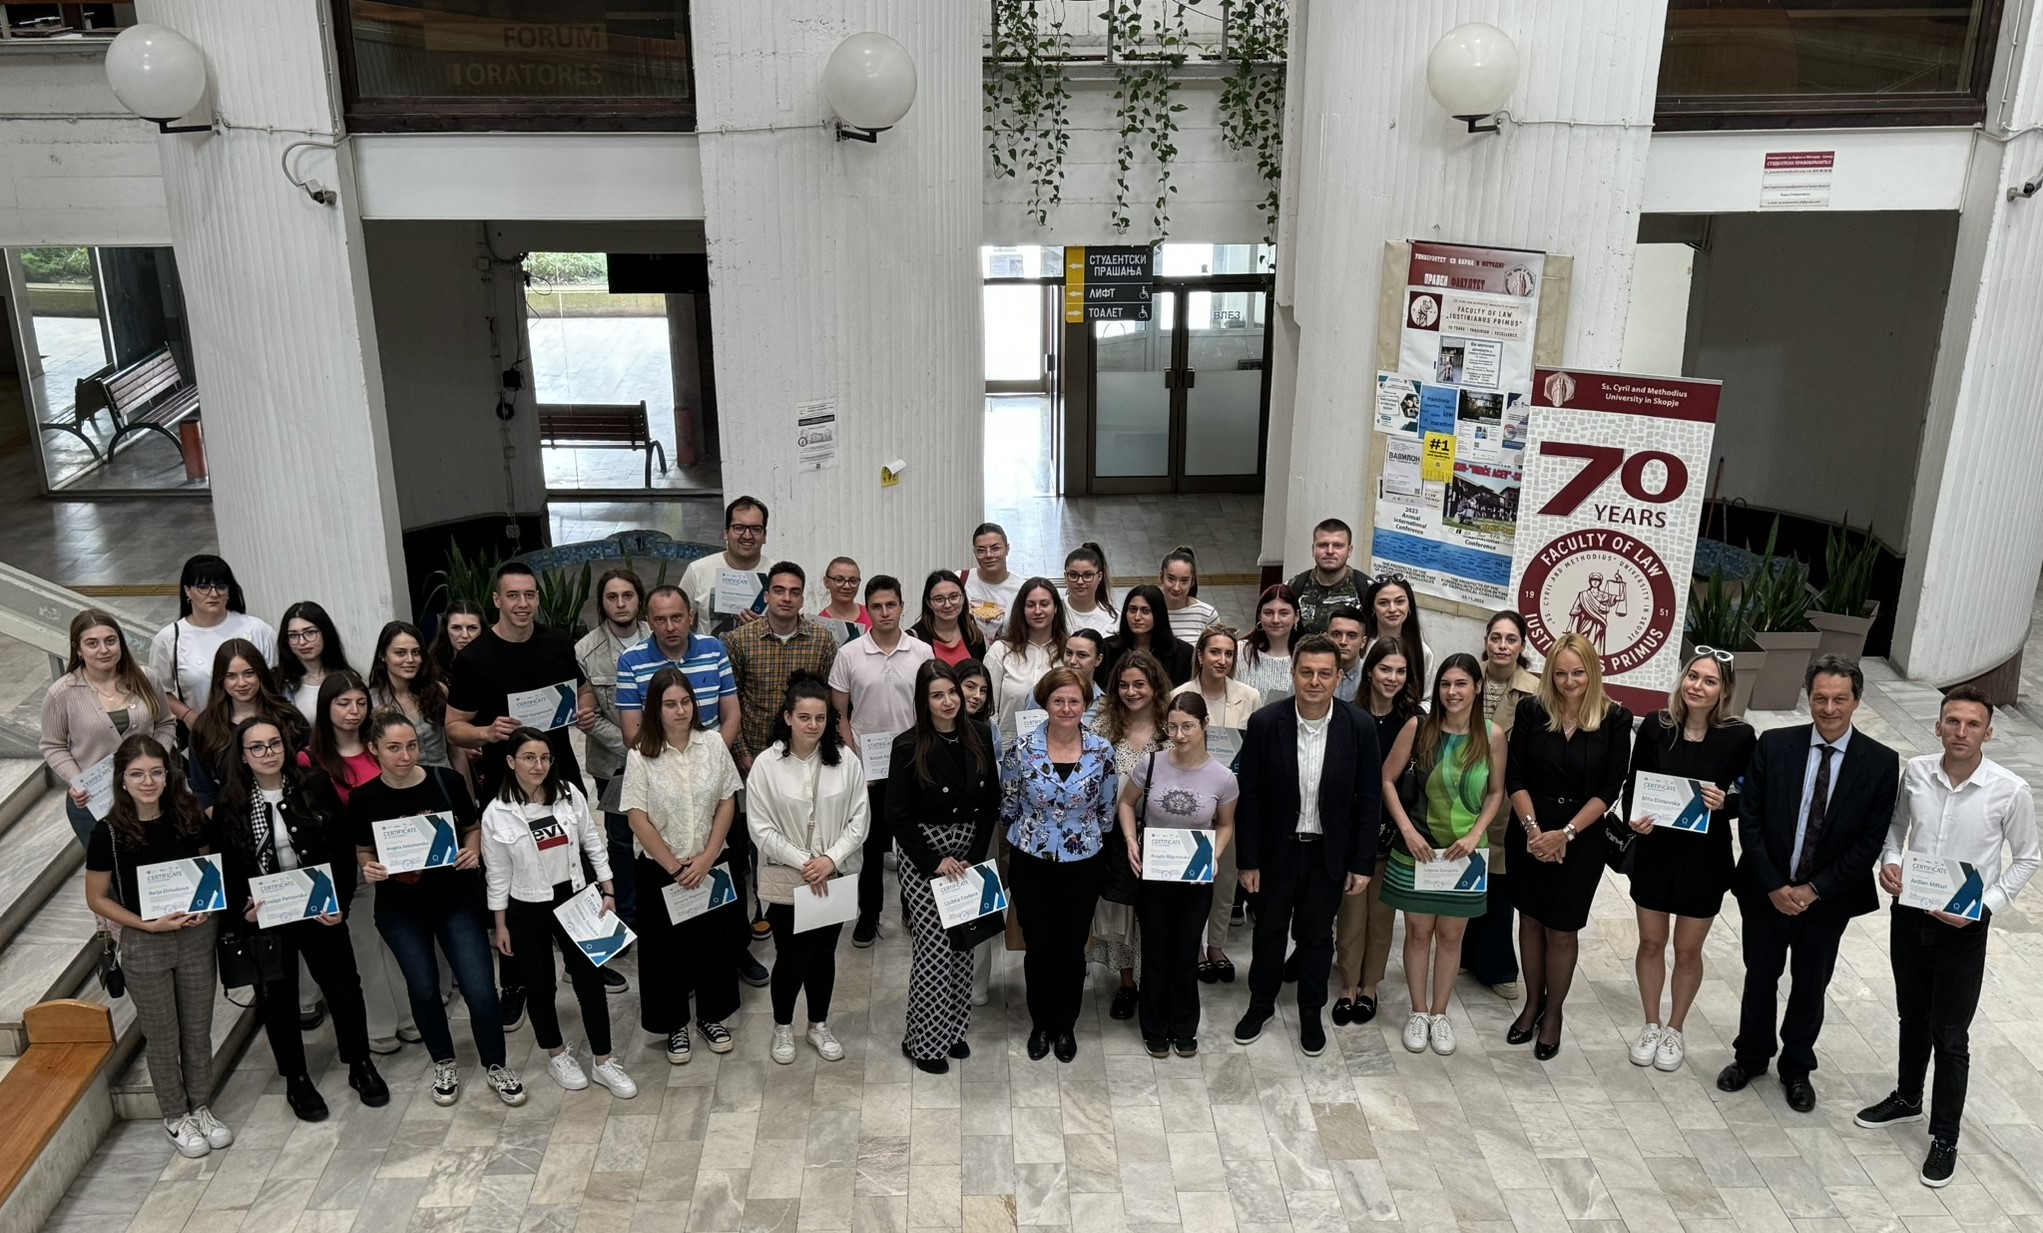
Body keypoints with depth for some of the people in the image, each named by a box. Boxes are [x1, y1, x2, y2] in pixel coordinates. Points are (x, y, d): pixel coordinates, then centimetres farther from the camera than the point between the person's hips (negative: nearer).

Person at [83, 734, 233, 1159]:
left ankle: (199, 1108, 35)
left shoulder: (188, 817, -7)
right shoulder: (109, 833, -15)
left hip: (196, 937, 3)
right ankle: (175, 1117, 32)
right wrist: (150, 924, -17)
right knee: (163, 1038, 12)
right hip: (144, 946, -3)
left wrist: (206, 905, -9)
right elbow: (97, 899, -7)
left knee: (198, 1030, 16)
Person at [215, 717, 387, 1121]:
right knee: (278, 998, 12)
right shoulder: (230, 806, -4)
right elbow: (226, 869, -2)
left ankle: (361, 1066, 28)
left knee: (344, 988, 9)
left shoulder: (315, 789, -5)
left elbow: (343, 850, -3)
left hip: (319, 911, 0)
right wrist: (241, 911, -17)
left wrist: (341, 903, -11)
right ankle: (296, 1080, 29)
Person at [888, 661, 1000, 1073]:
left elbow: (992, 801, 2)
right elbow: (897, 815, -9)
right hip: (924, 855, -4)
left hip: (970, 855, 4)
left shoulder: (980, 735, -1)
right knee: (934, 947, -4)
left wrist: (975, 855, -6)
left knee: (964, 944, 9)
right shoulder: (908, 747, -12)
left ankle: (953, 1029, 25)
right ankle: (923, 1040, 11)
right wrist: (934, 862, -12)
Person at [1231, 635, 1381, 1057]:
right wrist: (1248, 861, -6)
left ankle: (1311, 1013, 37)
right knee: (1269, 930, 18)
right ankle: (1260, 1005, 39)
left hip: (1329, 852, 0)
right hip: (1277, 849, 0)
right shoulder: (1265, 723, -16)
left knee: (1317, 936, 16)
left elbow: (1369, 799, -6)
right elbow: (1249, 797, -9)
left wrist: (1363, 864, -5)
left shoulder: (1359, 727, -14)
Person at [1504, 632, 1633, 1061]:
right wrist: (1533, 830, -14)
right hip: (1529, 834, 2)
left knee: (1561, 929, 5)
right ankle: (1532, 1002, 31)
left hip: (1581, 839, -1)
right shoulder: (1532, 711, -5)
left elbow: (1610, 788, -8)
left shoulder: (1615, 719, -7)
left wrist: (1565, 833, -15)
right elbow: (1514, 776, -4)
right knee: (1531, 919, 13)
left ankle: (1553, 1012, 24)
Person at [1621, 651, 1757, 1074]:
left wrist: (1724, 804, -24)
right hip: (1654, 852, 1)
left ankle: (1675, 1029, 36)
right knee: (1651, 943, 16)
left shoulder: (1739, 736, -13)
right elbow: (1632, 784, -1)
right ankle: (1651, 1025, 36)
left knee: (1688, 949, 15)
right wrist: (1632, 817, -19)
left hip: (1705, 858, -1)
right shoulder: (1655, 726, -9)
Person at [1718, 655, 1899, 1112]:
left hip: (1827, 899, 0)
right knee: (1760, 978, 17)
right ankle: (1751, 1056, 37)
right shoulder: (1773, 746, -10)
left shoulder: (1881, 763, -11)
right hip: (1765, 892, 0)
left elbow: (1870, 842, -10)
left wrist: (1814, 890, -14)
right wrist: (1773, 886, -12)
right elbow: (1749, 821, -7)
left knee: (1810, 987, 17)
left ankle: (1797, 1068, 37)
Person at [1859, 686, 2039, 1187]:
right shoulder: (1915, 773, -8)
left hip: (1963, 928, -3)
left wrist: (1984, 905, -14)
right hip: (1909, 914, 3)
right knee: (1912, 1017, 22)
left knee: (1949, 1036, 5)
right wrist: (1890, 861, -10)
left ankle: (1945, 1138, 23)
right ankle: (1907, 1099, 44)